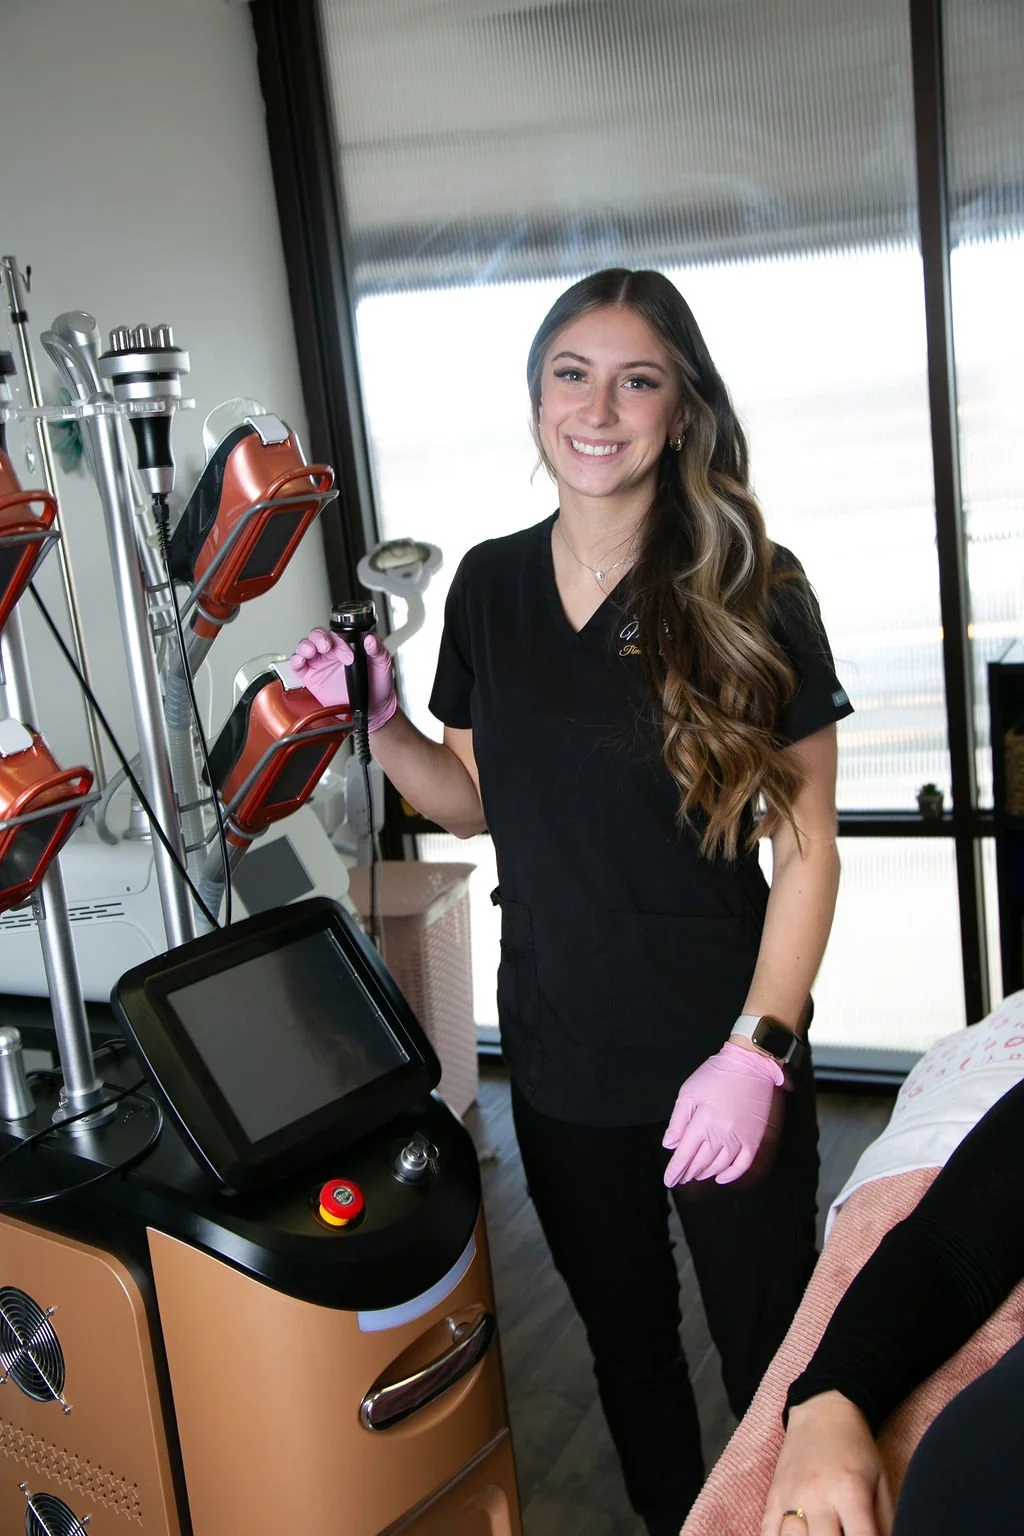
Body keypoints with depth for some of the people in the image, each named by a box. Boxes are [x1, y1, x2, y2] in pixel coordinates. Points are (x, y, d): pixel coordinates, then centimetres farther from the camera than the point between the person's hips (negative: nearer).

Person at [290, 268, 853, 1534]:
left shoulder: (752, 595, -11)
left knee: (769, 1359, 13)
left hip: (720, 1058, -3)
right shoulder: (489, 586, 0)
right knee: (625, 1342, 23)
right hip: (560, 1058, 4)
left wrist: (758, 1047, -17)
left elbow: (806, 849, -9)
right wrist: (376, 721, -8)